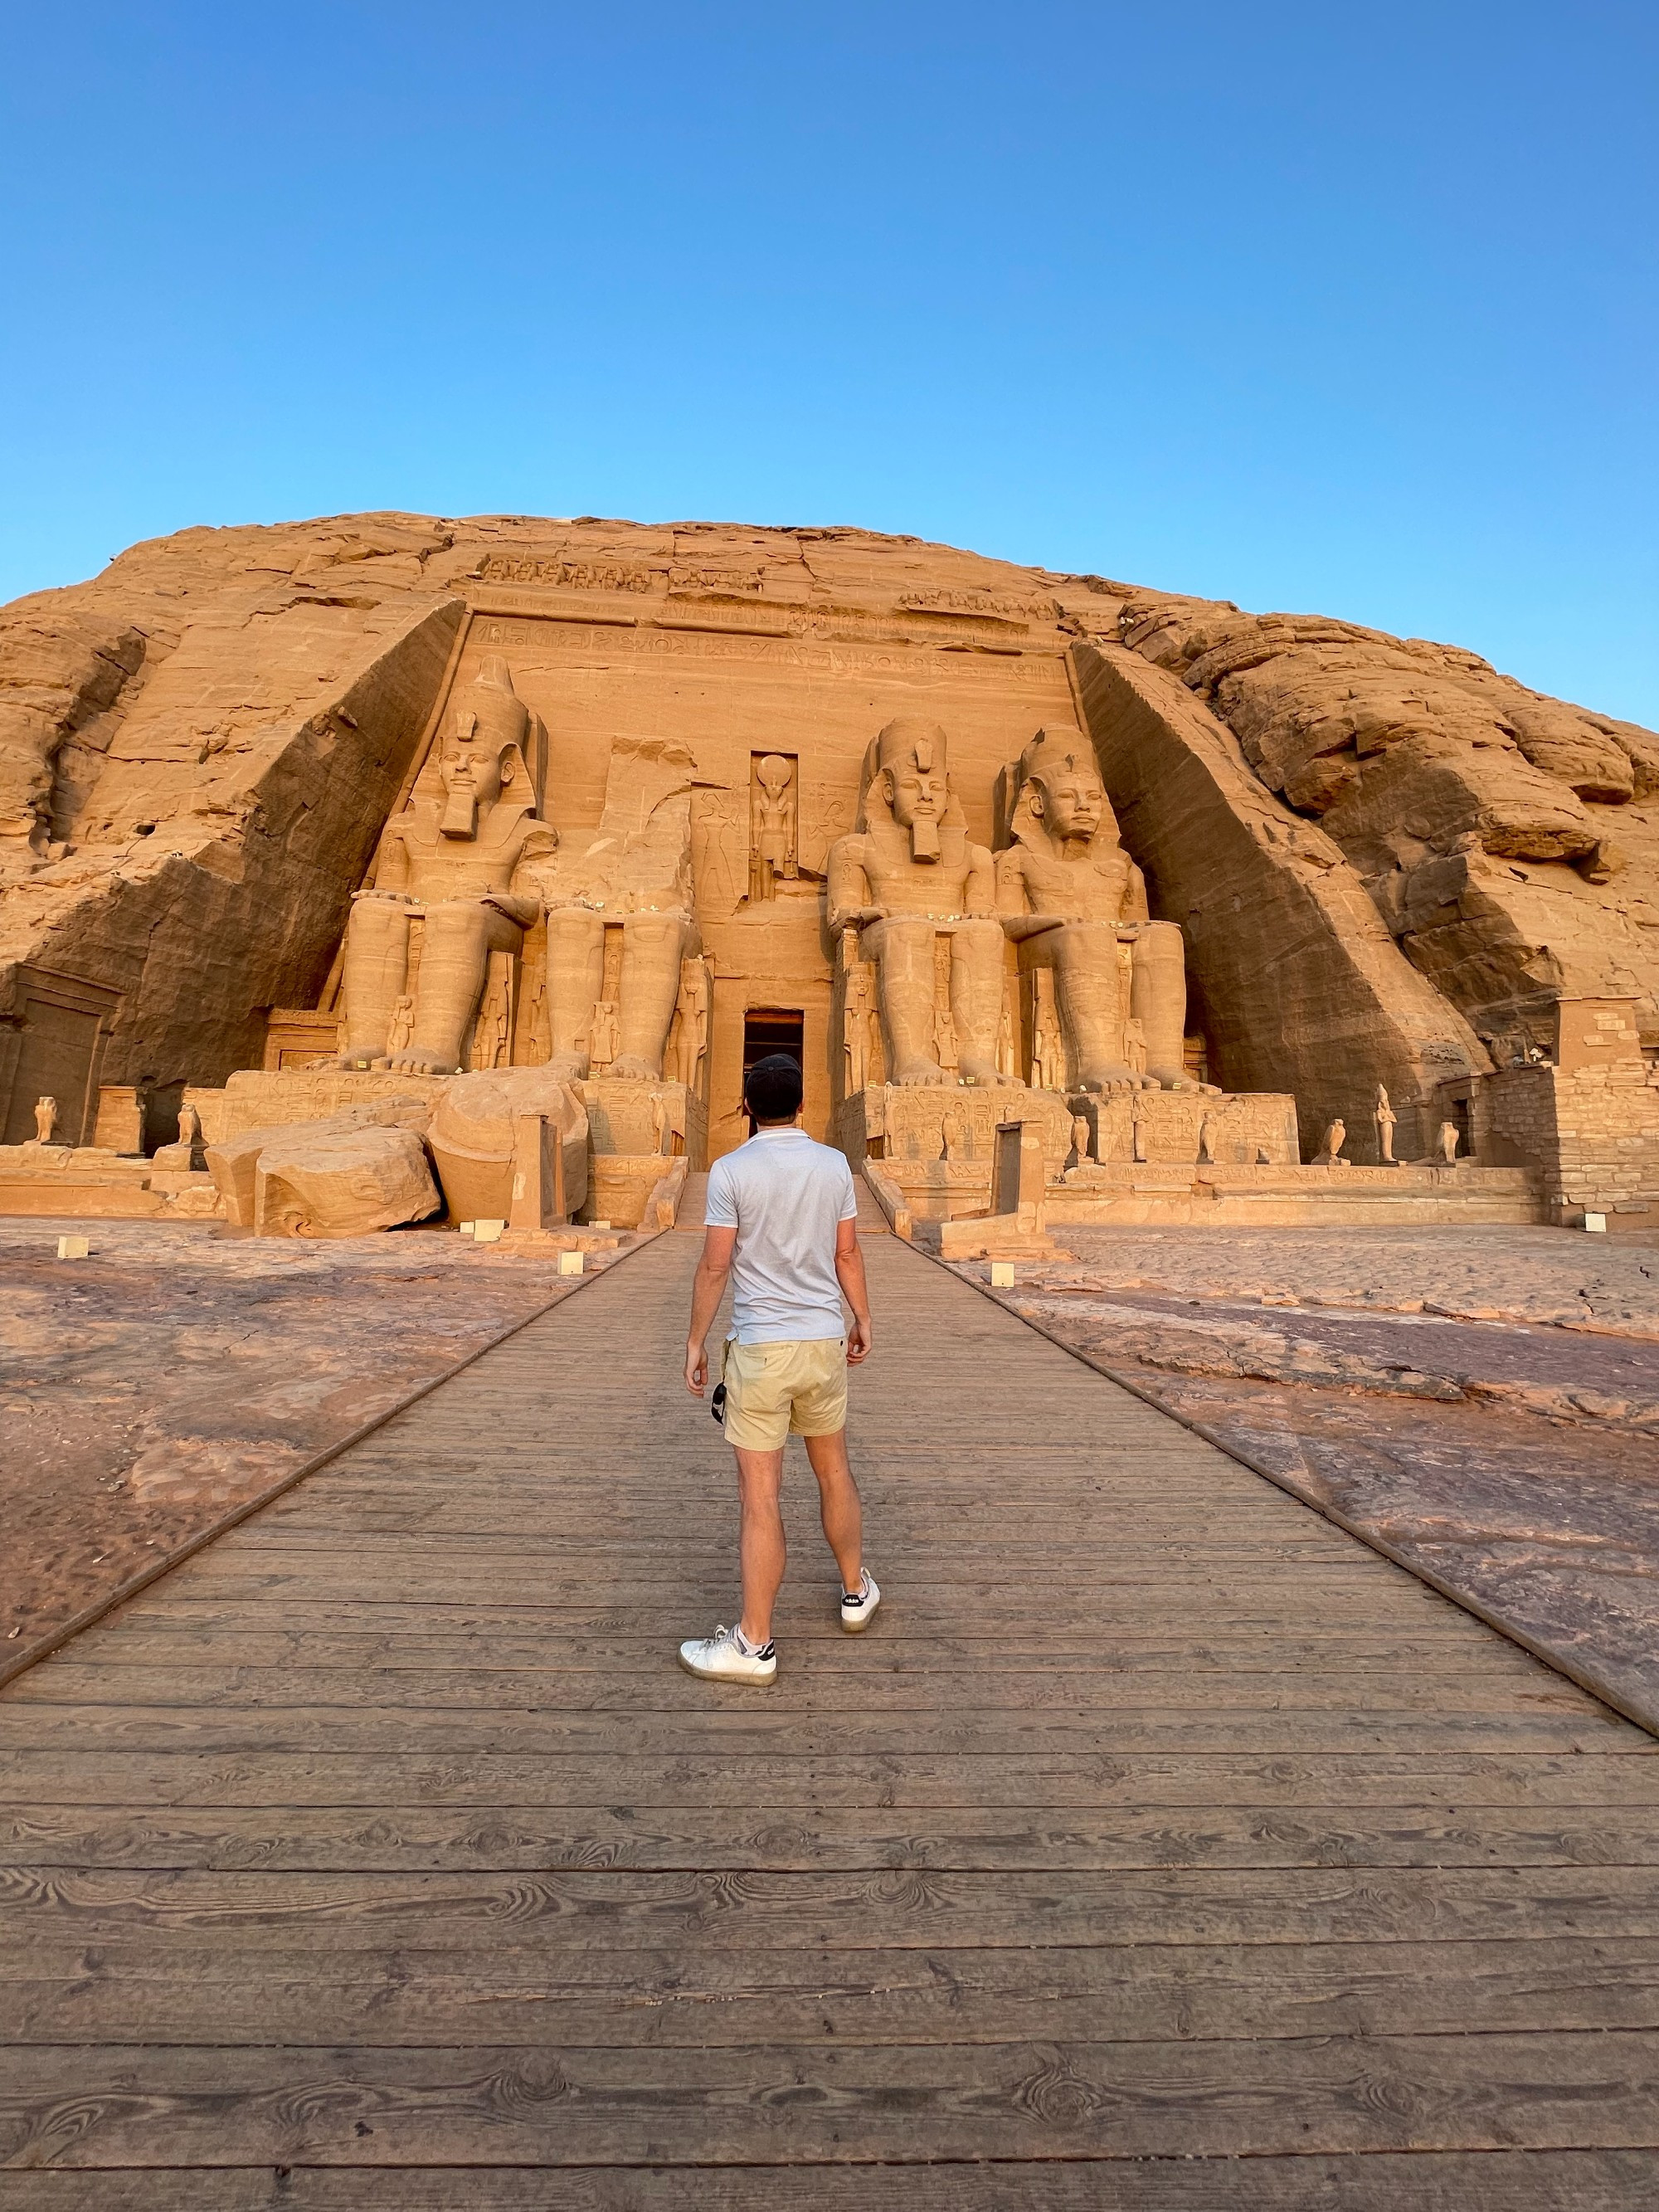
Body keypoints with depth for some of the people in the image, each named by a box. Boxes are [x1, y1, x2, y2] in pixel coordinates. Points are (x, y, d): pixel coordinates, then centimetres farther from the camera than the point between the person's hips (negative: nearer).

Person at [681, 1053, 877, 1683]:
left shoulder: (731, 1170, -11)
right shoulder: (834, 1164, 1)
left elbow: (715, 1266, -10)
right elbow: (847, 1253, 6)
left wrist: (695, 1342, 0)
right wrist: (862, 1321, 18)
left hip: (760, 1348, -4)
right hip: (824, 1341, 4)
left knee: (760, 1496, 1)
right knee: (834, 1472, 22)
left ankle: (754, 1647, 10)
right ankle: (855, 1592, 39)